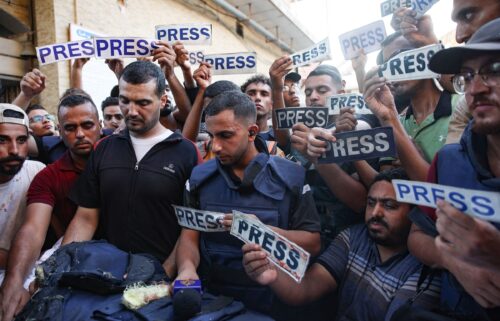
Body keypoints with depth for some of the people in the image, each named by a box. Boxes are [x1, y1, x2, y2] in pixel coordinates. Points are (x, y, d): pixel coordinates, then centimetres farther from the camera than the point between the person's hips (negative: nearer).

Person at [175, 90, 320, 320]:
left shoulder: (291, 176, -4)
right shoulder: (200, 176, 5)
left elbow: (313, 243, -5)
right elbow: (189, 235, 3)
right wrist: (187, 268, -17)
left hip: (271, 301, -1)